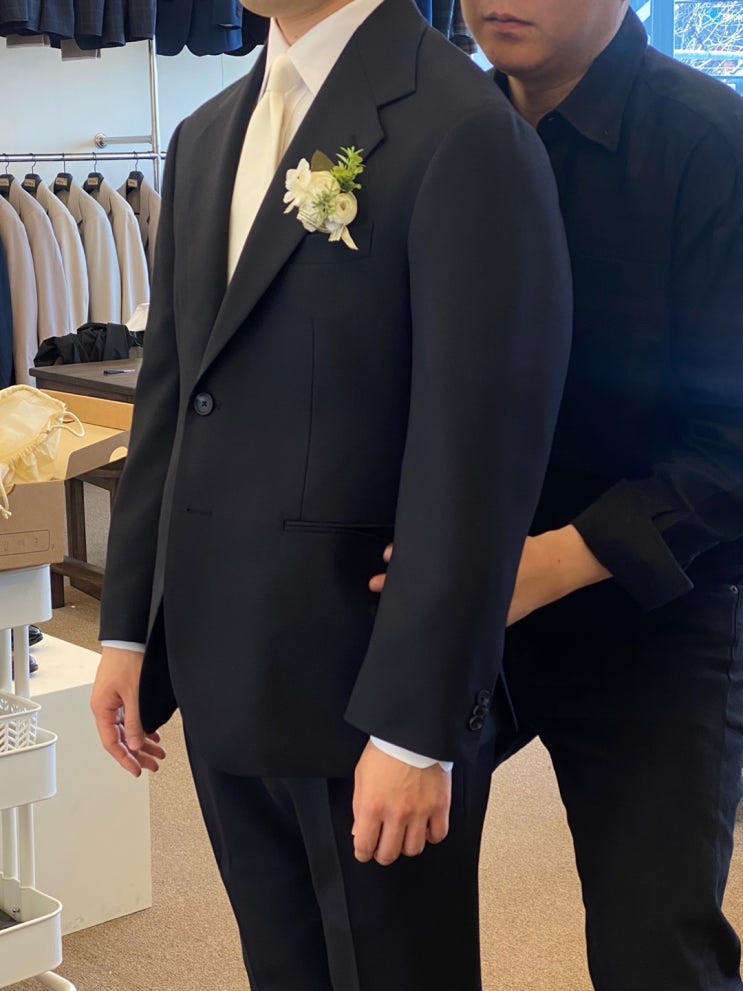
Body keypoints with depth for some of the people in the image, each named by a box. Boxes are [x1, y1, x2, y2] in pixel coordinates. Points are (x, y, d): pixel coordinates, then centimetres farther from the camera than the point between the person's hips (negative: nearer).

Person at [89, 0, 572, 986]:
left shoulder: (464, 130, -14)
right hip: (223, 678, 7)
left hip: (370, 686, -7)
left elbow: (475, 452, -18)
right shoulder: (205, 137, 11)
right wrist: (129, 626, 11)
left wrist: (417, 727, -18)